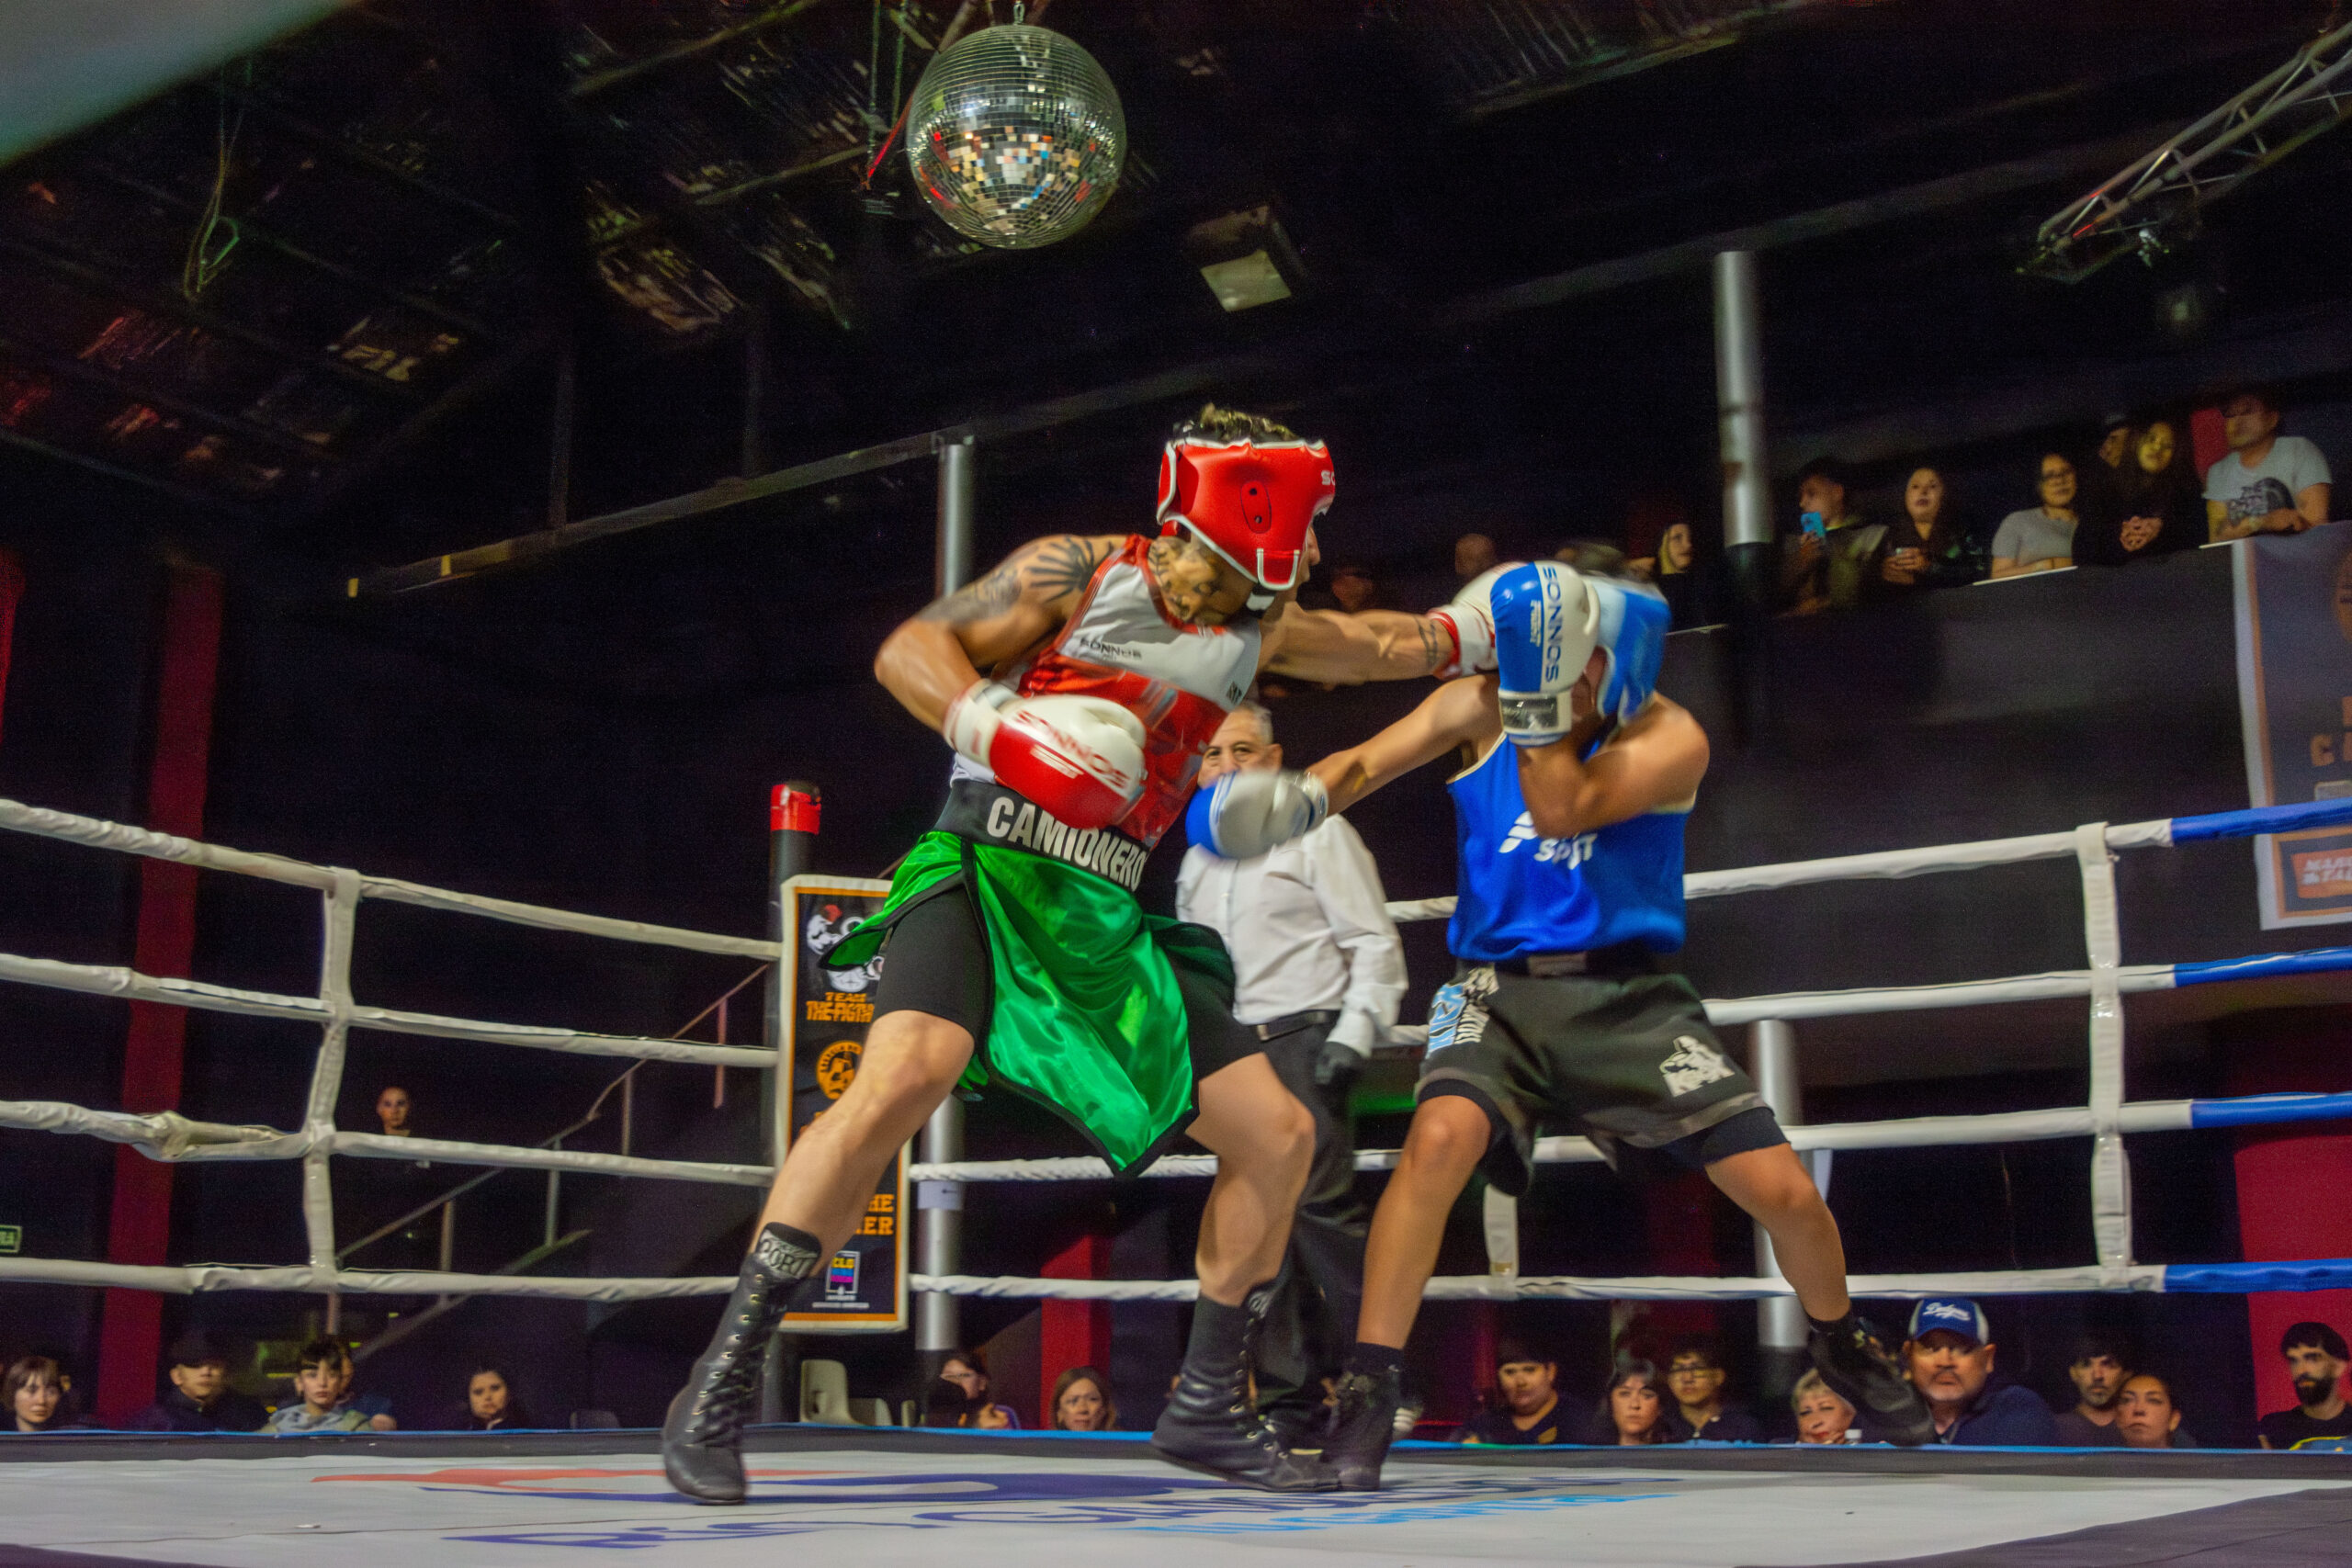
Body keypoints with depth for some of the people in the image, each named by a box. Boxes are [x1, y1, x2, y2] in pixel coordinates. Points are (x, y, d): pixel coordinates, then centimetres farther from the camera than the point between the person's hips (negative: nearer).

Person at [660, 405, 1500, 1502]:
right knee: (907, 1073, -33)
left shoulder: (1260, 627, 17)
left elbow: (1383, 646, 35)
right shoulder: (1083, 571, 0)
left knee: (1277, 1135, 2)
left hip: (1104, 919, 7)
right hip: (985, 871, -6)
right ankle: (724, 1382, -23)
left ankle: (1208, 1406, 17)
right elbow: (908, 649, -4)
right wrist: (999, 727, -20)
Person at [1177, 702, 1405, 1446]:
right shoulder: (1197, 861, 21)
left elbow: (1374, 943, -3)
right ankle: (1289, 1397, 4)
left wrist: (1353, 1037, -14)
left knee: (1321, 1201, -18)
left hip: (1303, 1038, -6)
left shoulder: (1316, 833, 2)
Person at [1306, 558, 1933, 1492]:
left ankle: (1840, 1345, 33)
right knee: (1441, 1136, -32)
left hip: (1626, 996, 0)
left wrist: (1550, 710, -20)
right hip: (1497, 988, 0)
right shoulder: (1480, 706, -1)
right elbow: (1366, 765, -9)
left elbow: (1561, 811, -21)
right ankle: (1367, 1395, -20)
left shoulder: (1670, 740, -7)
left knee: (1782, 1190, -2)